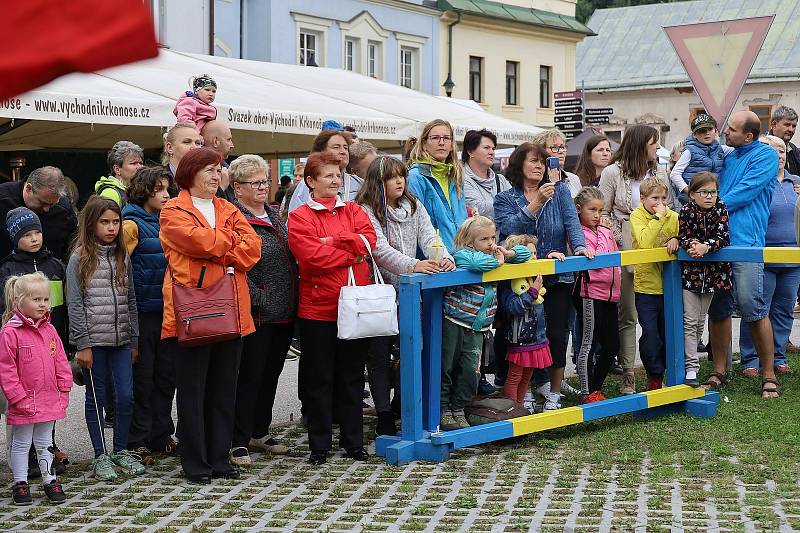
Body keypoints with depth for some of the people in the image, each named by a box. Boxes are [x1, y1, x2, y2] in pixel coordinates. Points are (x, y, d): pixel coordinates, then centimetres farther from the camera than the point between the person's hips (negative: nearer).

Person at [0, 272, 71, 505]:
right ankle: (20, 483, 17)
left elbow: (61, 362, 11)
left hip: (49, 400, 5)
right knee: (21, 444, 8)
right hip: (23, 403, -5)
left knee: (45, 443, 16)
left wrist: (64, 390, 5)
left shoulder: (49, 330, 5)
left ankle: (50, 480, 24)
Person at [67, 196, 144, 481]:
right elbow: (74, 303, -6)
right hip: (93, 340, -3)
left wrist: (134, 340, 10)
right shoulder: (80, 258, -3)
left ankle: (121, 450, 16)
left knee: (126, 396, 1)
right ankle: (100, 456, 13)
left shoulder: (123, 257, 10)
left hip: (121, 340, 4)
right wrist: (83, 344, -10)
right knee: (96, 398, 4)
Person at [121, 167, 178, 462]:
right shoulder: (132, 224, -8)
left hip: (167, 311, 7)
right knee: (142, 378, -1)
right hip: (142, 312, -7)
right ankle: (137, 442, 7)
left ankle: (161, 437, 21)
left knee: (166, 375, 11)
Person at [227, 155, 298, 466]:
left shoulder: (274, 215, 16)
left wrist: (294, 300, 17)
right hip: (257, 313, -8)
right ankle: (238, 442, 4)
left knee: (271, 374, 16)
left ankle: (260, 432, 28)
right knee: (249, 376, -3)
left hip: (283, 312, 8)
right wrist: (257, 300, -20)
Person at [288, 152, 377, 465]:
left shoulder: (354, 211, 12)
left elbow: (369, 240, -6)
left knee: (352, 377, 11)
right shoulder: (300, 217, -3)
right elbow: (312, 256, -17)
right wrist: (353, 252, -10)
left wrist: (334, 241, -15)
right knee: (319, 378, 4)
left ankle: (353, 442, 20)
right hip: (318, 308, -4)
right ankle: (319, 445, 12)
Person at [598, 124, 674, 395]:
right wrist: (616, 243, -11)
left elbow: (670, 209, 15)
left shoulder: (660, 173, 12)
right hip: (626, 251, -4)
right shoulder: (613, 173, -1)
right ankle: (628, 375, 4)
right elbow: (602, 213, -1)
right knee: (627, 316, -1)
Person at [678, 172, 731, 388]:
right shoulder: (686, 211, -8)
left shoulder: (721, 210, -5)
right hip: (690, 271, -2)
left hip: (712, 272, 3)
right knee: (690, 321, -7)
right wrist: (691, 244, -26)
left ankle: (687, 358, 26)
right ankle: (691, 368, -8)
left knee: (700, 322, 12)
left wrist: (706, 246, -29)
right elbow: (682, 237, -5)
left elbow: (723, 238, -12)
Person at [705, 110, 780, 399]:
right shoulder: (728, 158, 20)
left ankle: (768, 375, 2)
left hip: (745, 243, -7)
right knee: (717, 309, 7)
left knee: (754, 309, -7)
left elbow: (746, 192, -10)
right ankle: (719, 372, 16)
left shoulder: (765, 155, -1)